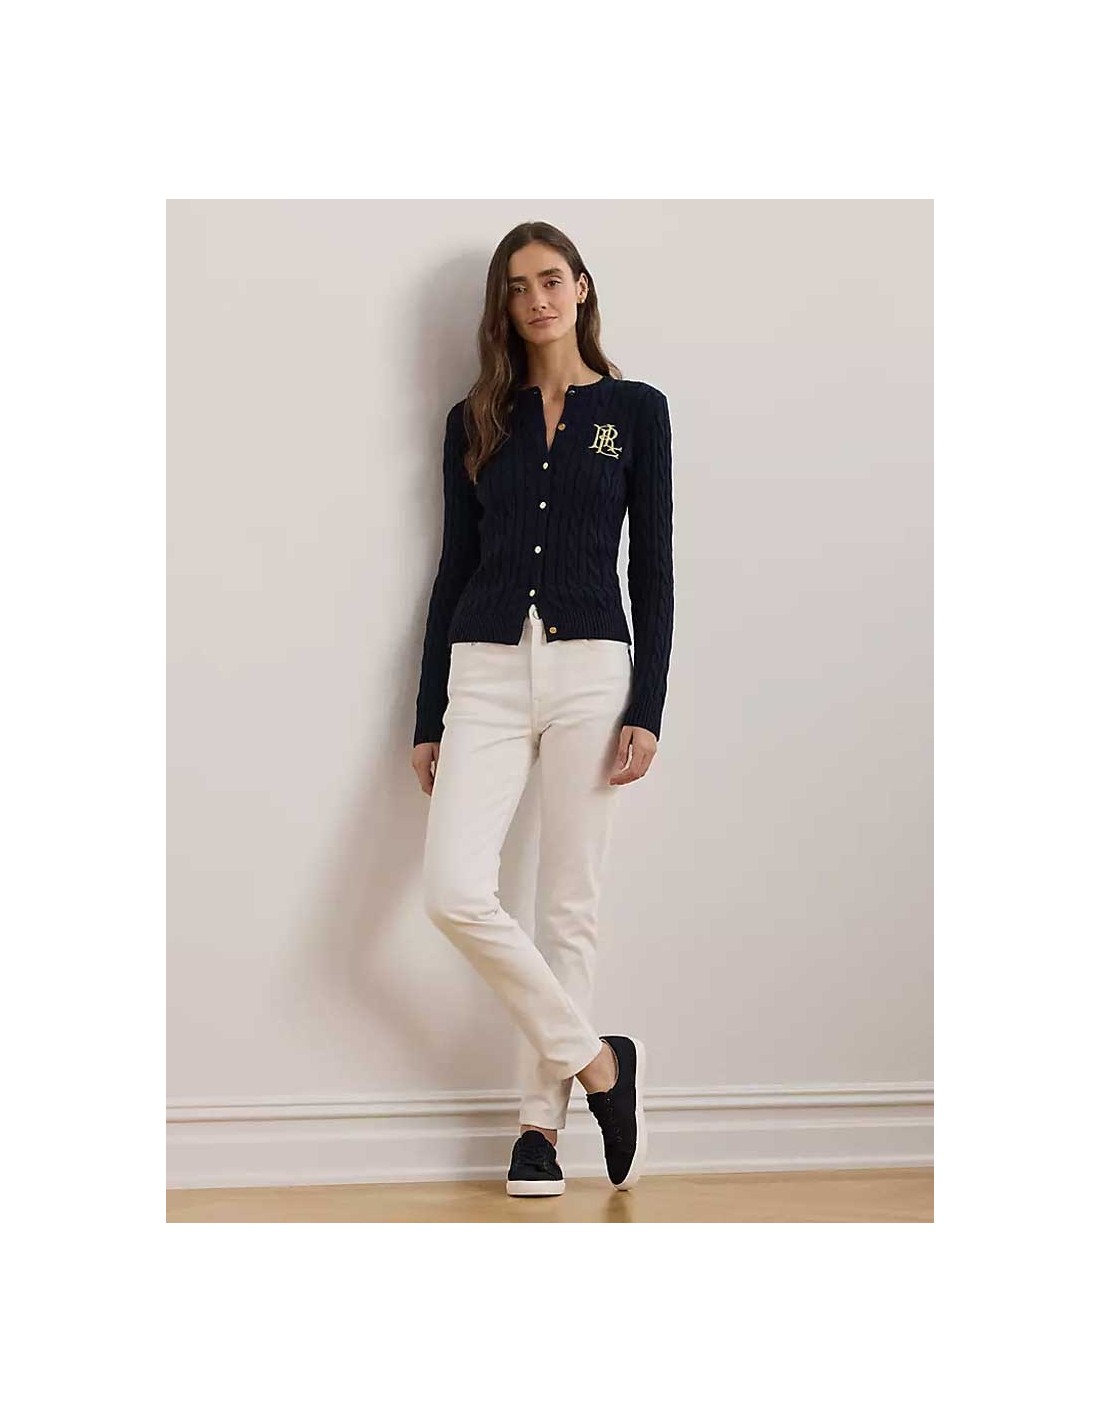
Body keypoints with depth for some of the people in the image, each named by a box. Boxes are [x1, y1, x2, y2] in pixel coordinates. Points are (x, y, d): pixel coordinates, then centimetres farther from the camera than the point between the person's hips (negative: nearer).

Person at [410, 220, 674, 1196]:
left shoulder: (635, 410, 5)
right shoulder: (475, 421, 11)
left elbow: (653, 567, 2)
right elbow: (455, 567, 12)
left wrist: (646, 709, -6)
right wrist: (429, 718, 9)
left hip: (590, 670, -2)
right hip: (485, 671, 2)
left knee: (570, 907, 2)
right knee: (454, 893, -13)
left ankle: (543, 1118, 13)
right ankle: (594, 1059, 4)